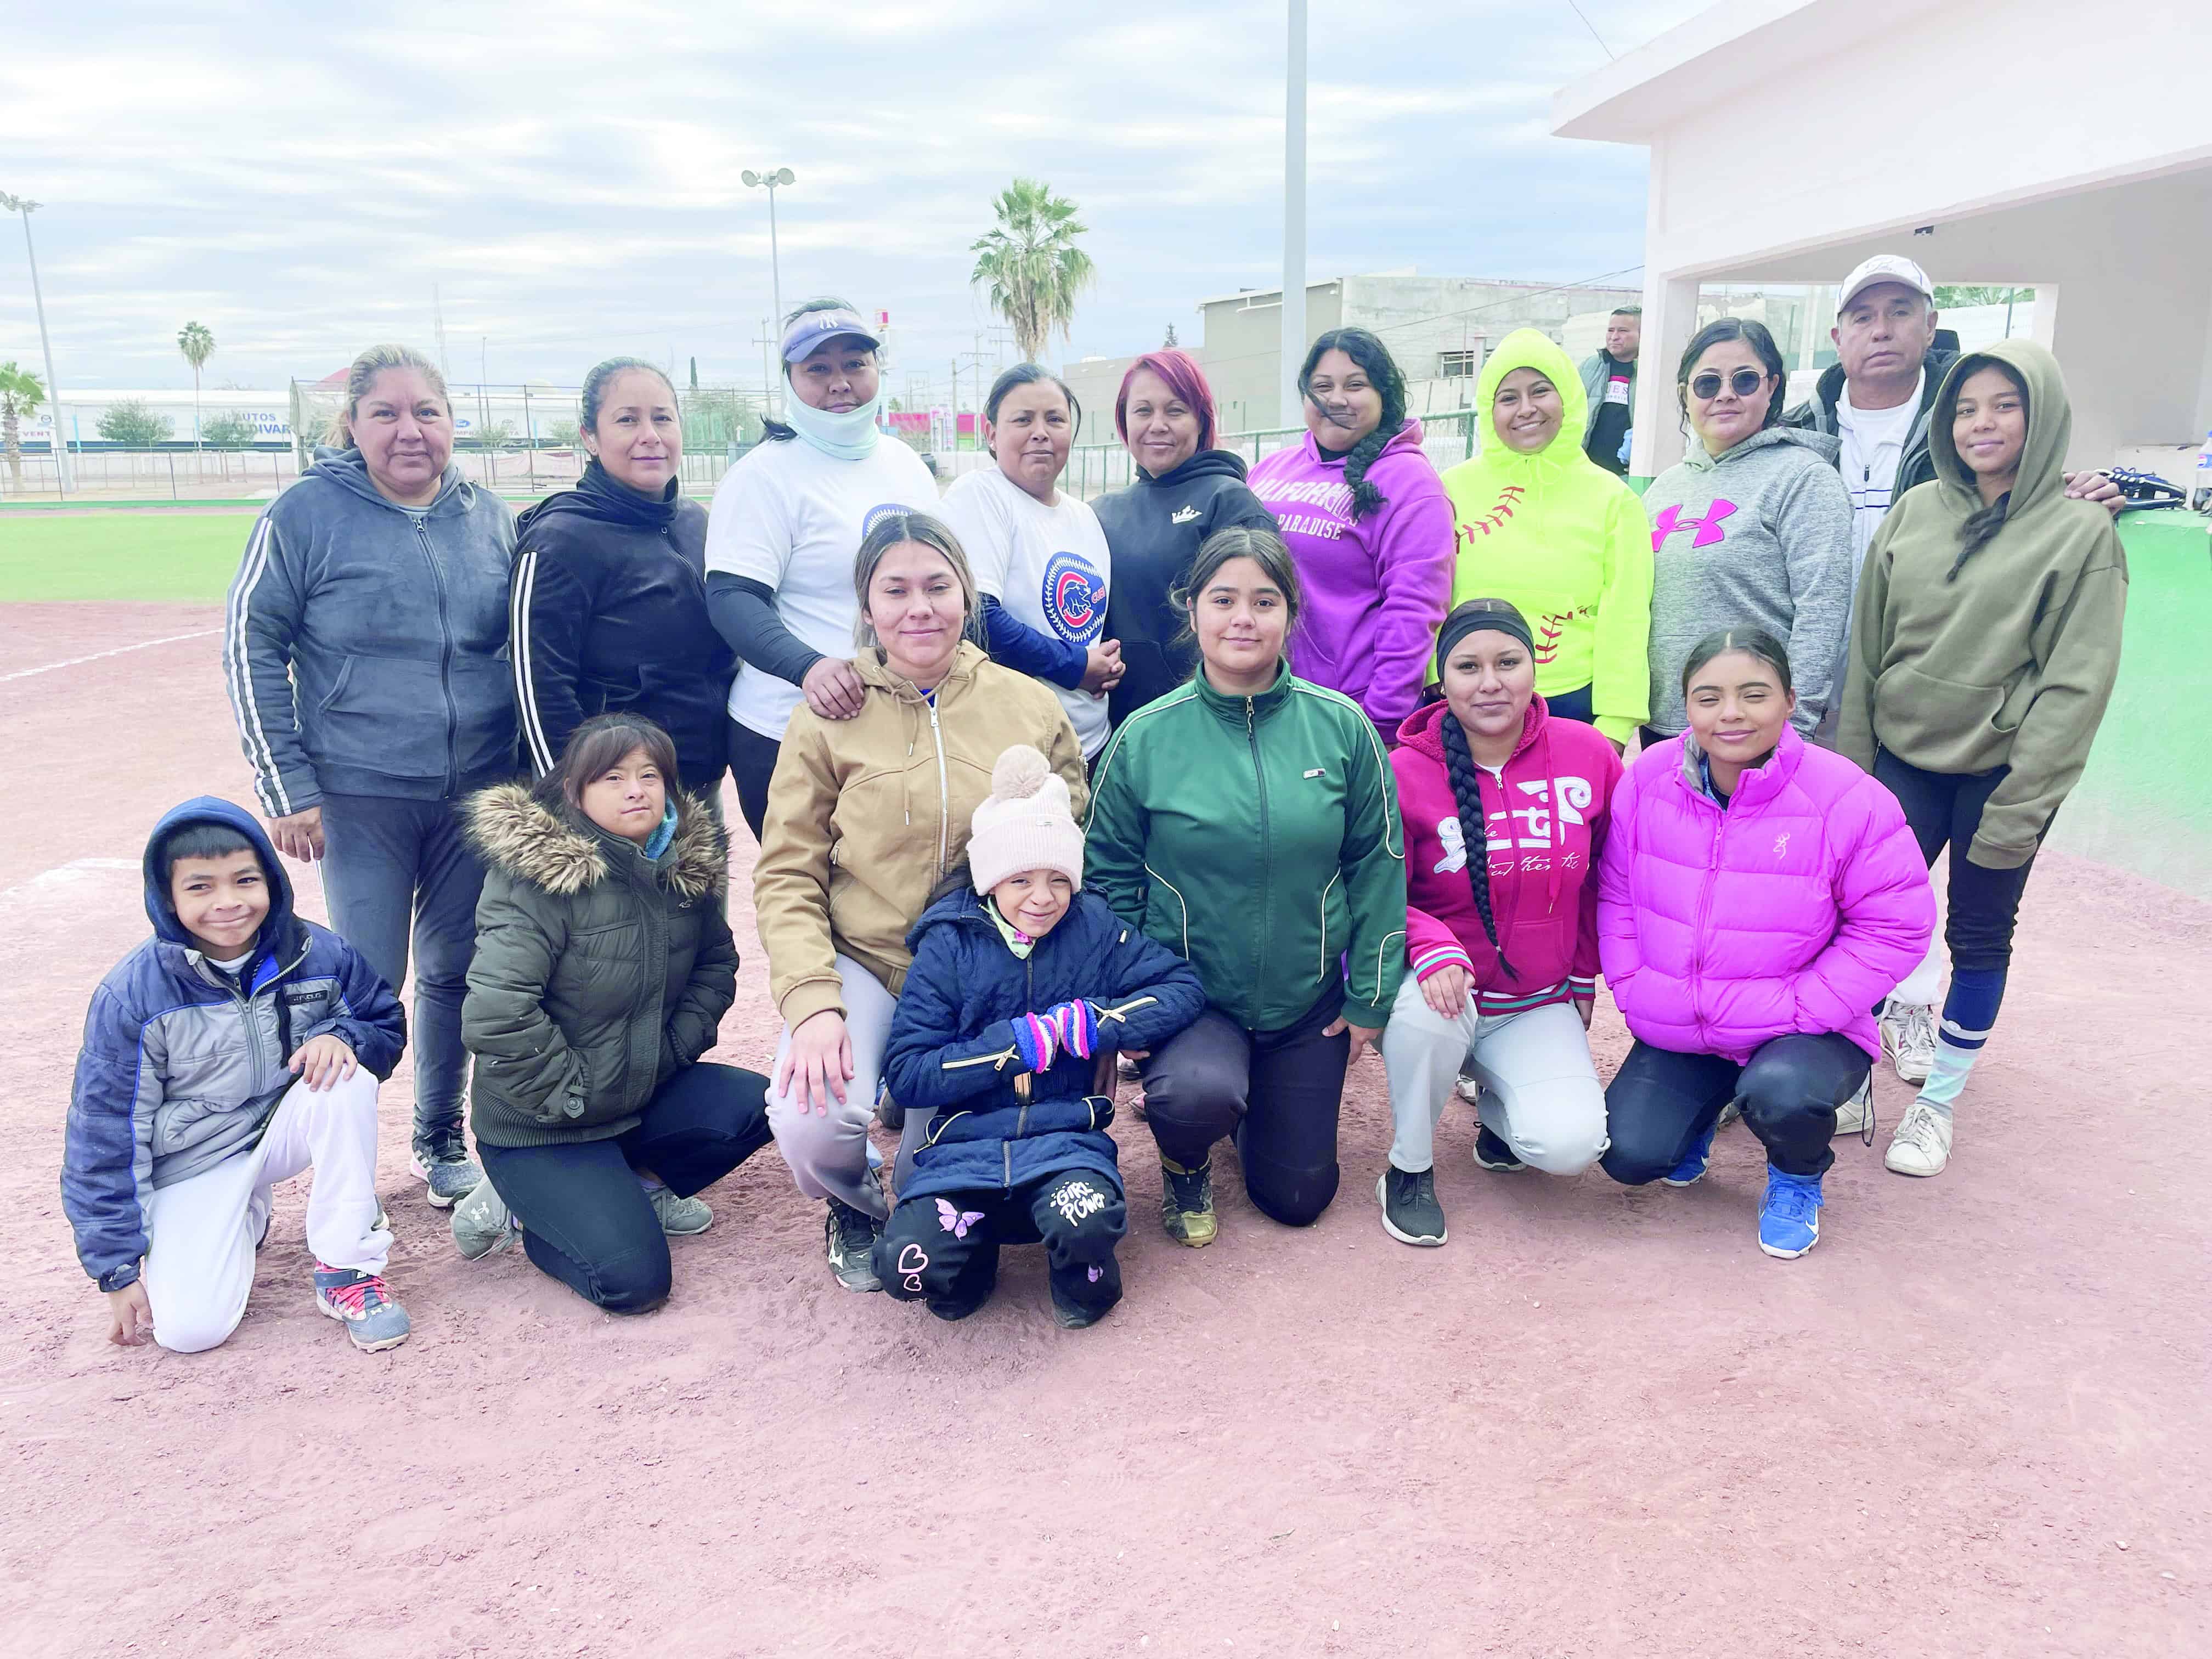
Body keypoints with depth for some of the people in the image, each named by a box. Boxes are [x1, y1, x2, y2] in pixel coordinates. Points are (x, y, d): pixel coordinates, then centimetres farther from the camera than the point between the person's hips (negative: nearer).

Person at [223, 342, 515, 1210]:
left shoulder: (490, 518, 5)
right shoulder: (306, 513, -6)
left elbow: (523, 647, 13)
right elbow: (251, 645, -4)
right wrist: (286, 789, -7)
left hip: (477, 792, 3)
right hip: (360, 796, -3)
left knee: (455, 973, 11)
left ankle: (441, 1142, 29)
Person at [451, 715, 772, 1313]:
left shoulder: (686, 866, -1)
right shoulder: (539, 877, -22)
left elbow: (716, 963, 12)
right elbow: (494, 1016, -28)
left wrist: (674, 1048, -3)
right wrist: (569, 1096, -20)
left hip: (643, 1094, 7)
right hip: (537, 1124, -6)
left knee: (756, 1106, -15)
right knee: (633, 1281, -18)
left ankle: (640, 1181, 8)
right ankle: (515, 1206, 8)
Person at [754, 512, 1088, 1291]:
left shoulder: (1032, 708, 3)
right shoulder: (830, 715, -1)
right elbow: (787, 875, -3)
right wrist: (811, 1002, -16)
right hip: (861, 963, -1)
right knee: (812, 1121, -25)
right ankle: (854, 1207, 15)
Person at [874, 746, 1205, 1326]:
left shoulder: (1092, 927, 1)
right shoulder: (948, 946, -2)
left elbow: (1183, 987, -2)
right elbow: (906, 1074, -6)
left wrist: (1089, 1023, -15)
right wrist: (1016, 1043, -15)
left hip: (1064, 1138, 0)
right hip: (964, 1145, 0)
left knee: (1086, 1228, -33)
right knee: (908, 1267, -25)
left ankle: (1083, 1276, 6)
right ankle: (975, 1247, 12)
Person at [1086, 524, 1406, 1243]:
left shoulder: (1343, 727, -7)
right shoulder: (1147, 737, -9)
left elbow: (1377, 863, 0)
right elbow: (1108, 872, -1)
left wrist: (1371, 996, 0)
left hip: (1309, 997, 2)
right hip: (1187, 991, -2)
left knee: (1298, 1200, 10)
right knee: (1199, 1095, -34)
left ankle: (1247, 1101, 43)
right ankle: (1185, 1163, 4)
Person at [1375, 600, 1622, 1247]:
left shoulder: (1589, 756, -6)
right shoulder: (1405, 772, -14)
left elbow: (1600, 881, 8)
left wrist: (1583, 980, 13)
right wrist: (1433, 950, -28)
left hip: (1538, 1004, 2)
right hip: (1441, 994, -2)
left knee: (1572, 1144, -20)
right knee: (1429, 1008, -37)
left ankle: (1498, 1105, 18)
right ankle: (1408, 1169, -9)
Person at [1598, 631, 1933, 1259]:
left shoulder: (1845, 796, -17)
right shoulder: (1647, 780, -7)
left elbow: (1896, 924, -11)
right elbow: (1615, 893, 5)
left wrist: (1804, 1009, -17)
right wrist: (1630, 987, -4)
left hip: (1799, 1032, -3)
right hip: (1674, 1032, 3)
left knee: (1780, 1091, -35)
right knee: (1629, 1155, -10)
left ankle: (1797, 1181, 4)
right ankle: (1702, 1107, 27)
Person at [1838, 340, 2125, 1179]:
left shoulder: (2081, 530, -6)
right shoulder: (1915, 512, 4)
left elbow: (2077, 681, -9)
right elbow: (1867, 646, 6)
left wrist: (2019, 806, -14)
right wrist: (1853, 763, 2)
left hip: (2000, 770, -2)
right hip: (1905, 758, 2)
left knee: (1980, 934, 9)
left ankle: (1937, 1101, 23)